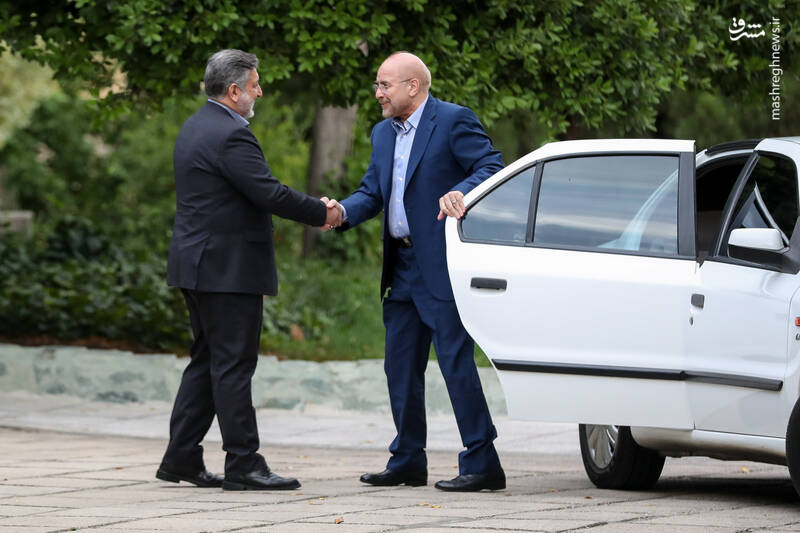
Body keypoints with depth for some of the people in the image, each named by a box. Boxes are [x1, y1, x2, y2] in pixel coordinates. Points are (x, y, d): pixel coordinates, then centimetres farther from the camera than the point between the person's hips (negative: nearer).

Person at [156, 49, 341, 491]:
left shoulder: (194, 128, 15)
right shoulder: (230, 134, -18)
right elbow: (268, 193, -21)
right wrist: (321, 214, -9)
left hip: (199, 267, 10)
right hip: (227, 268, -10)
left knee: (206, 363, 14)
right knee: (232, 366, -7)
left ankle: (181, 458, 15)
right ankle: (243, 466, -4)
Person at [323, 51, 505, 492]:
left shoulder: (454, 121, -8)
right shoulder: (383, 133, 17)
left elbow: (492, 168, -14)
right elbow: (372, 192, 13)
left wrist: (461, 192, -32)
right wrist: (343, 211, -7)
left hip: (442, 266, -9)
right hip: (403, 267, 9)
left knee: (456, 361, -10)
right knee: (400, 367, 11)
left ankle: (482, 464, -7)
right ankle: (407, 462, 20)